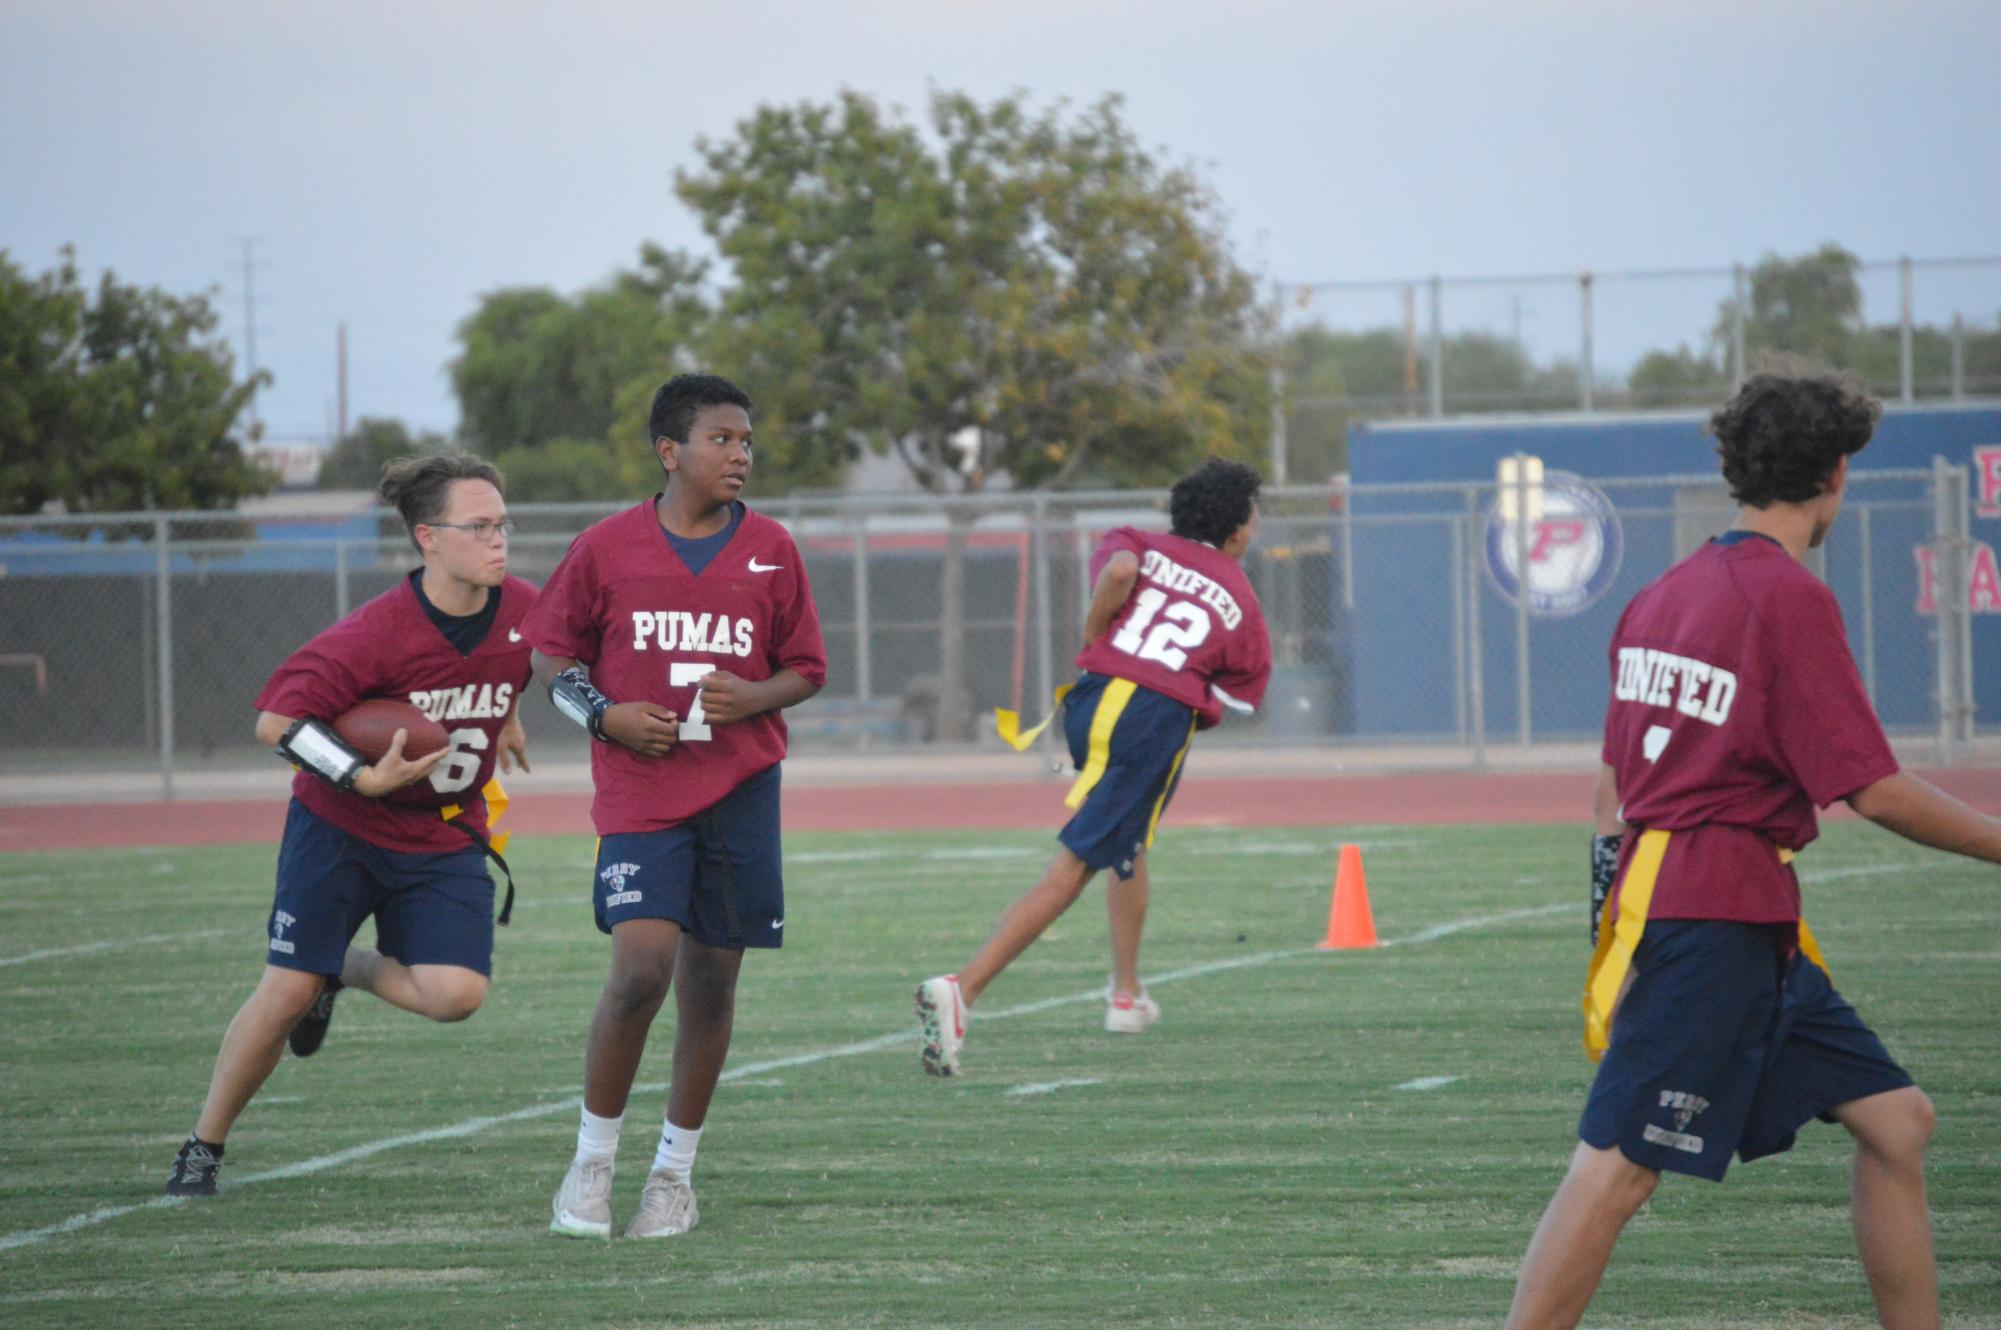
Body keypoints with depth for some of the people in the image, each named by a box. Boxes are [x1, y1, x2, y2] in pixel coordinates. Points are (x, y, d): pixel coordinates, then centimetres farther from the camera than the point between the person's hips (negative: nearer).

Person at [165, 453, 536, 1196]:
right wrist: (363, 779, -29)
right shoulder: (379, 632, -25)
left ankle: (347, 971, 17)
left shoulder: (524, 611, -10)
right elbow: (275, 720, -22)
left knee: (455, 994, -16)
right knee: (287, 991, -6)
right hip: (341, 828, -4)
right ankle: (203, 1149, 13)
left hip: (445, 840, 4)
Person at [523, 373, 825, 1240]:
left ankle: (675, 1170, 20)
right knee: (641, 964, -17)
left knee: (711, 982, 4)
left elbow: (807, 670, 12)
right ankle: (592, 1161, 0)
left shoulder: (771, 551, 4)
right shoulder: (607, 549, -1)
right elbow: (550, 651, 11)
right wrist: (604, 713, -7)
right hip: (639, 789, -2)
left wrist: (754, 697, -9)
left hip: (742, 791, 2)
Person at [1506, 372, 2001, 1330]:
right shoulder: (1791, 597, -13)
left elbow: (1614, 773, 19)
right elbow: (1872, 789, -16)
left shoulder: (1666, 593, 14)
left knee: (1895, 1120, 11)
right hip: (1718, 920, -10)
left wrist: (1615, 891, 25)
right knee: (1618, 1168, -11)